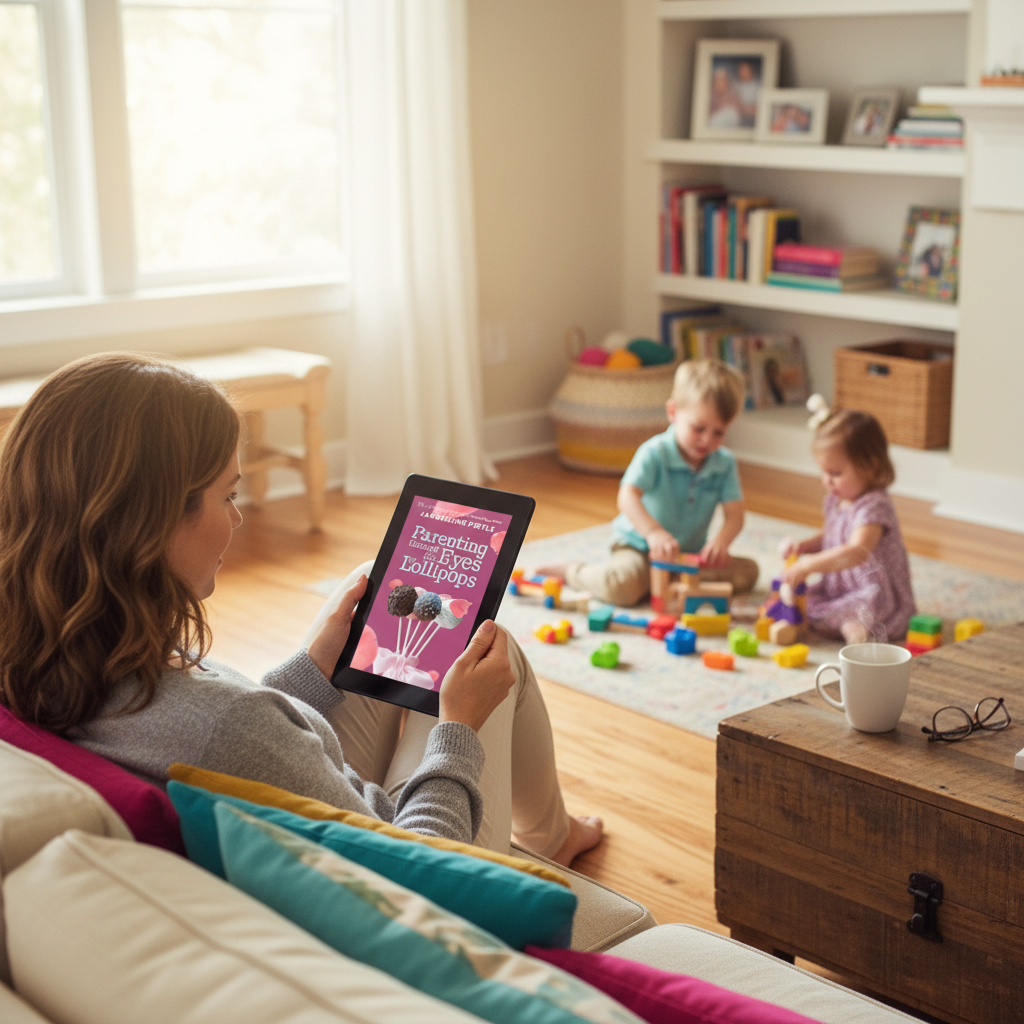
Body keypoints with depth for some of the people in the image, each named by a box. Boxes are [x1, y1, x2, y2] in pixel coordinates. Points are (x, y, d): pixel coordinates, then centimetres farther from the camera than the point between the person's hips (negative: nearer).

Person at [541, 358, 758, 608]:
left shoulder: (724, 463, -3)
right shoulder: (655, 453, -18)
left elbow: (734, 515, -9)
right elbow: (627, 497, -31)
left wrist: (721, 540, -33)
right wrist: (654, 532, -49)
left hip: (691, 551, 5)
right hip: (639, 546, -5)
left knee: (748, 571, -12)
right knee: (621, 585, -33)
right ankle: (571, 572, -1)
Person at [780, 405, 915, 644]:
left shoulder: (874, 507, -23)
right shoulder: (836, 500, 7)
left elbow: (857, 552, -39)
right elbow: (829, 537, 25)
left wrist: (809, 565, -42)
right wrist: (803, 546, 3)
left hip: (876, 596, -11)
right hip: (838, 587, 11)